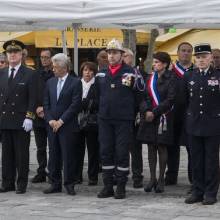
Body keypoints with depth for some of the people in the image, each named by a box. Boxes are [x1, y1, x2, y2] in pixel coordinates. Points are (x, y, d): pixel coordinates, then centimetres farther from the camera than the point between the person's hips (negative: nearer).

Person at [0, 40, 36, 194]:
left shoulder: (29, 74, -1)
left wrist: (29, 117, -12)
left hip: (21, 121, -4)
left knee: (22, 154, 0)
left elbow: (32, 98, -5)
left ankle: (22, 184, 6)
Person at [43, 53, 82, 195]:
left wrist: (61, 121, -13)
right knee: (54, 156, 7)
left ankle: (69, 184, 6)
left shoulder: (75, 83, -4)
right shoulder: (50, 82, 13)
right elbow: (46, 104, 11)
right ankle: (55, 184, 14)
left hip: (68, 126, -5)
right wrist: (50, 120, -3)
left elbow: (75, 105, -11)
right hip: (52, 125, 5)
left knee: (68, 156, -2)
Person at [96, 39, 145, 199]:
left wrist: (132, 113, 1)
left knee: (122, 153, -1)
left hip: (124, 120, -4)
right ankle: (108, 186, 12)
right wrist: (101, 111, 14)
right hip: (105, 120, 4)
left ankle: (121, 187, 5)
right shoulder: (101, 74, 9)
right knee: (106, 152, 5)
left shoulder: (130, 73, -4)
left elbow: (138, 96, 0)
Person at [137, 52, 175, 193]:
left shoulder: (170, 79, -6)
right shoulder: (150, 78, 11)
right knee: (151, 147, 6)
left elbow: (170, 99, -12)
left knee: (162, 147, 0)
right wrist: (146, 111, -10)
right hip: (149, 117, 5)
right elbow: (144, 96, 8)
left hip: (163, 117, -5)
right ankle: (152, 178, 12)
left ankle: (161, 180, 8)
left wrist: (154, 112, -15)